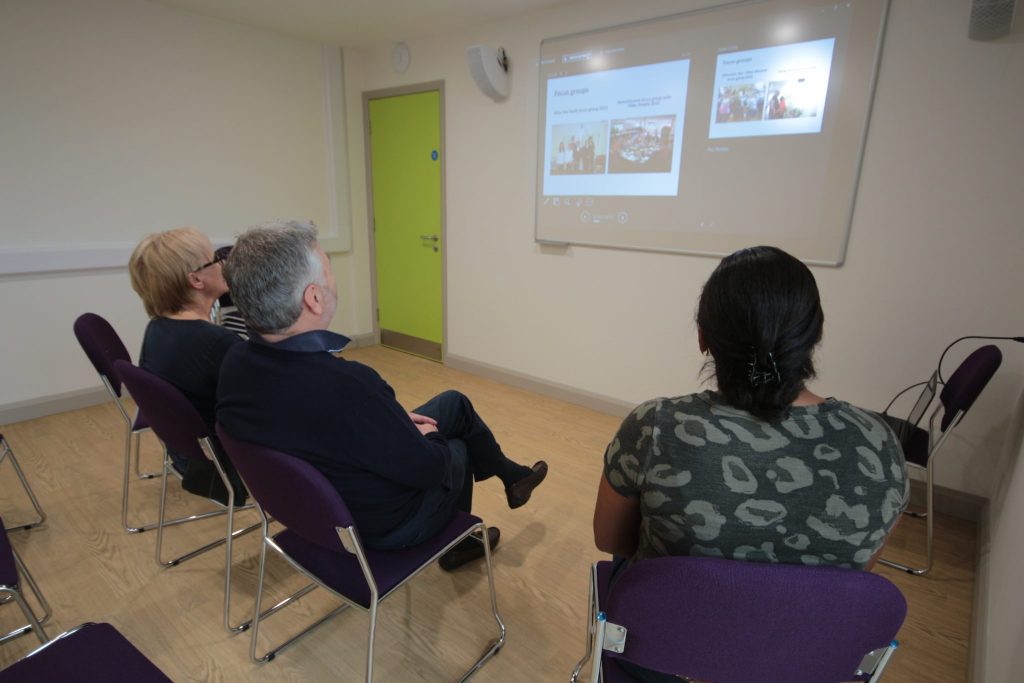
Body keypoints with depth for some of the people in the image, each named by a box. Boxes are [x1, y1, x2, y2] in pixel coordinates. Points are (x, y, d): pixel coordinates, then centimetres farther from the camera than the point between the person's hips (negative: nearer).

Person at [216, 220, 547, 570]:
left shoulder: (236, 363, -15)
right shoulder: (346, 384, -40)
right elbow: (428, 468, -25)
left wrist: (396, 422, 3)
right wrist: (429, 437, -3)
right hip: (384, 523, -6)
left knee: (454, 402, 18)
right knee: (456, 449, 24)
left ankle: (509, 475, 41)